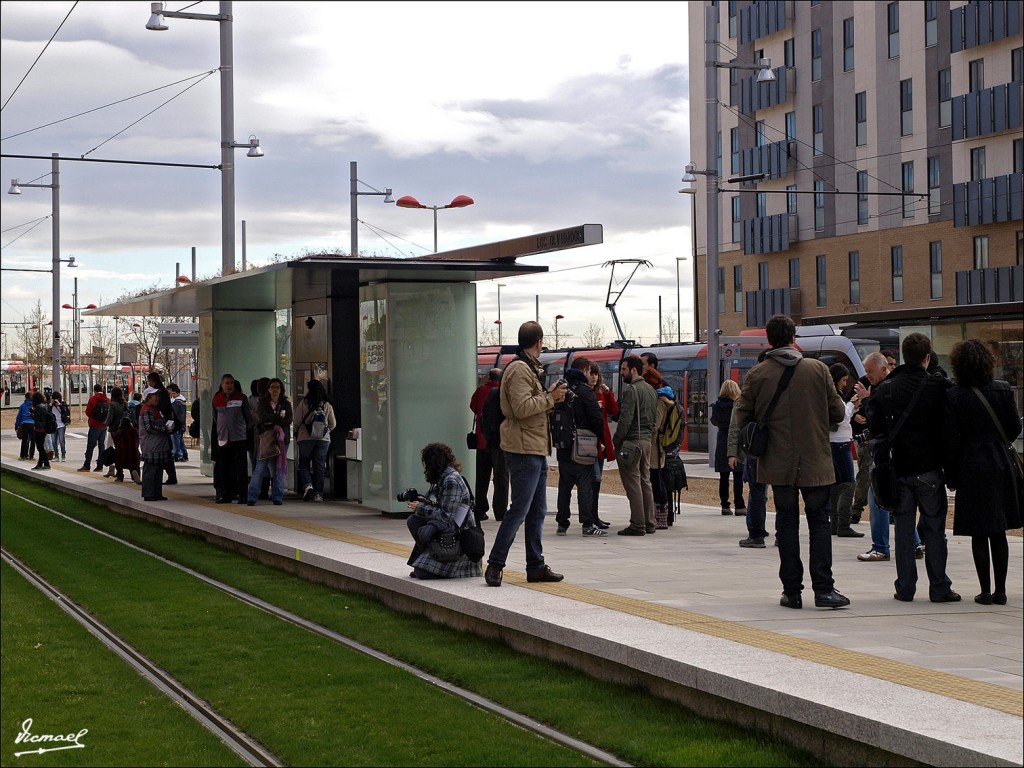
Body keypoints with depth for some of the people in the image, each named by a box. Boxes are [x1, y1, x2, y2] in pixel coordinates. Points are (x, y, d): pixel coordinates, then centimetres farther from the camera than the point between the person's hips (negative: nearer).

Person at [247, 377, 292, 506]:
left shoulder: (286, 403, 11)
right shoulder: (263, 402, 8)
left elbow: (288, 420, -3)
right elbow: (262, 417, -10)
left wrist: (271, 421, -8)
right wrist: (279, 416, -8)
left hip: (281, 438, 2)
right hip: (265, 438, -2)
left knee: (279, 468, -2)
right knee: (260, 468, -7)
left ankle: (277, 497, 4)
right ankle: (252, 497, -5)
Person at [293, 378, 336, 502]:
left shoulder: (303, 403, -7)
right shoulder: (327, 405, 2)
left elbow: (297, 422, -4)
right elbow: (333, 424, 8)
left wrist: (297, 434, 15)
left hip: (305, 438, -2)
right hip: (323, 439, 2)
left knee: (304, 464, 9)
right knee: (319, 466, 8)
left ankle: (307, 486, -14)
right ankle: (318, 493, 7)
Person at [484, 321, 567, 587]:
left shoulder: (530, 368, 20)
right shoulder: (519, 370, -14)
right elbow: (522, 408, -24)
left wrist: (549, 395, 7)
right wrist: (550, 397, -15)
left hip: (536, 449, 11)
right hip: (524, 449, -11)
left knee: (537, 511, 12)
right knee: (519, 510, -10)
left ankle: (536, 566, 17)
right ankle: (495, 565, -5)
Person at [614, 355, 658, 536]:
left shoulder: (631, 390, -12)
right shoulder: (651, 390, 16)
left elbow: (625, 420, -18)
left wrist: (615, 442, -13)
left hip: (632, 440, -9)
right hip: (647, 440, 9)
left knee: (633, 484, -6)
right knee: (645, 482, 14)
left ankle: (637, 525, -6)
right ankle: (650, 522, 16)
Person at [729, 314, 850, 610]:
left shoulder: (757, 374, -4)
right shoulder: (818, 369, -3)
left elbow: (742, 416, -1)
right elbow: (837, 413, 0)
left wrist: (736, 450, 16)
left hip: (778, 463, 1)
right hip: (815, 463, -1)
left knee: (786, 523, 8)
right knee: (819, 521, 6)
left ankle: (792, 591, 8)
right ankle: (823, 588, -1)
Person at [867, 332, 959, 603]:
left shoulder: (885, 388, 0)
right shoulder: (938, 386, -8)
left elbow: (874, 426, 1)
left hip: (899, 469, 2)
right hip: (929, 469, -2)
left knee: (903, 528, 8)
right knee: (934, 529, 5)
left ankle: (905, 587, 8)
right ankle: (939, 588, 6)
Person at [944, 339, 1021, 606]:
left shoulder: (954, 396, -9)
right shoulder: (1003, 390, -2)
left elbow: (952, 440, -8)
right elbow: (1014, 429, 1)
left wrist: (951, 476, 0)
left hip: (972, 468, -3)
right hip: (1001, 466, 3)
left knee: (979, 534, 3)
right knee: (998, 532, 10)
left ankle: (986, 591, 4)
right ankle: (1000, 590, 12)